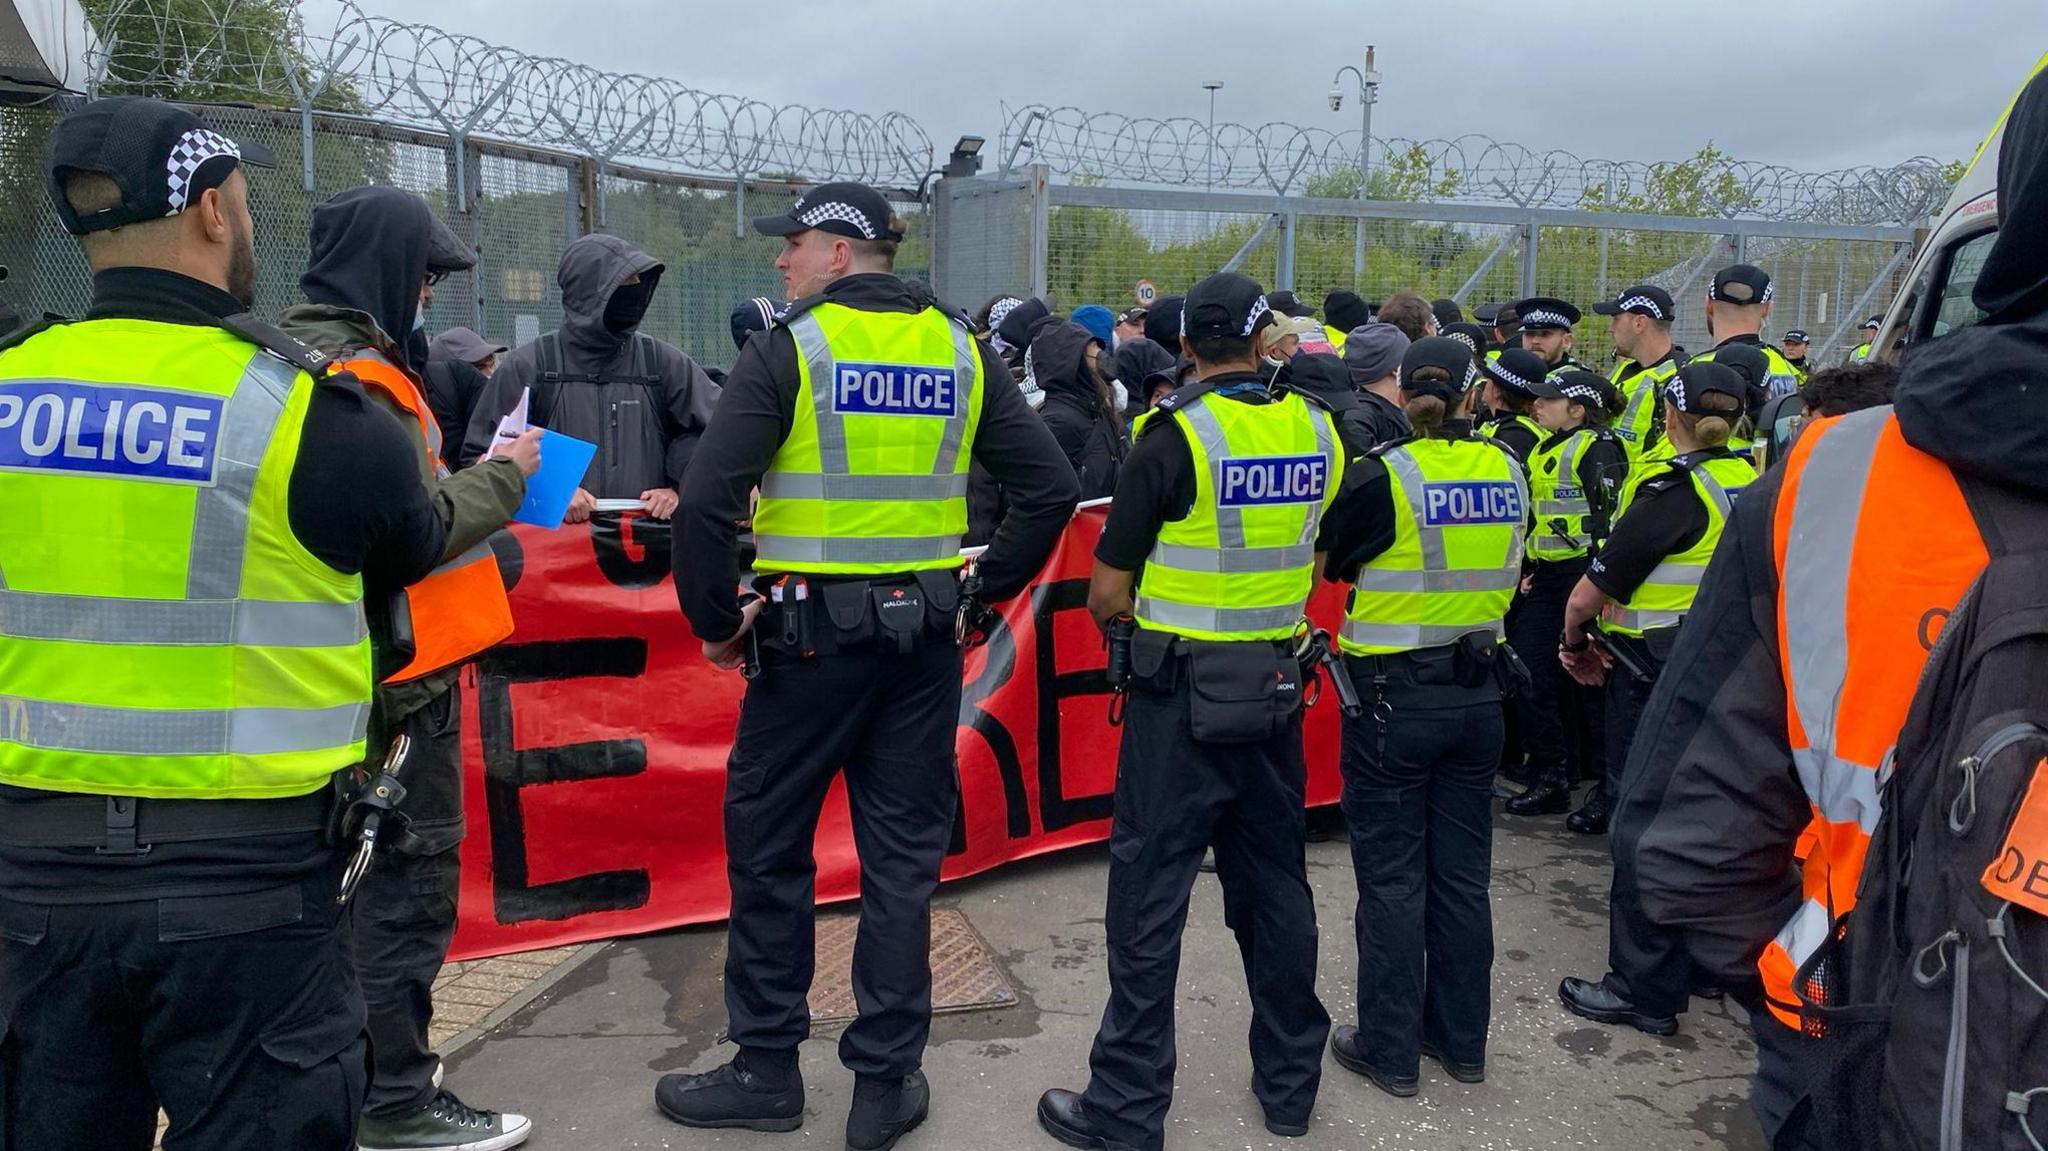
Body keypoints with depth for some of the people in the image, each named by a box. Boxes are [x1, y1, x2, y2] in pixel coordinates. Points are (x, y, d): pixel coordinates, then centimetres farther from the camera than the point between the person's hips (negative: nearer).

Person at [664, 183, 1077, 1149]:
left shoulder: (788, 350, -8)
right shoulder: (961, 352, 5)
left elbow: (706, 500, -17)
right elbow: (1050, 488, 4)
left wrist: (714, 617, -5)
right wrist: (986, 589, 10)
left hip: (813, 633, -4)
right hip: (925, 638, 4)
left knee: (769, 846, 12)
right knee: (903, 856, 11)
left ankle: (768, 1069, 24)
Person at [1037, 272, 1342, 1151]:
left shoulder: (1176, 433, -14)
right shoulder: (1317, 431, 1)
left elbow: (1108, 593, -10)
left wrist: (1117, 619, 10)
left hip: (1184, 691, -5)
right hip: (1278, 684, 5)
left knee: (1151, 894, 3)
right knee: (1275, 882, 16)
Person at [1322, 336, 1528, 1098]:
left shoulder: (1384, 474, -15)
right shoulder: (1508, 472, 0)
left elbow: (1325, 564, -3)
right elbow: (1507, 574, 11)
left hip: (1393, 696, -5)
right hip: (1477, 692, 5)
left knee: (1392, 876, 6)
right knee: (1463, 871, 15)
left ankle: (1389, 1049, 17)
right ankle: (1461, 1037, 29)